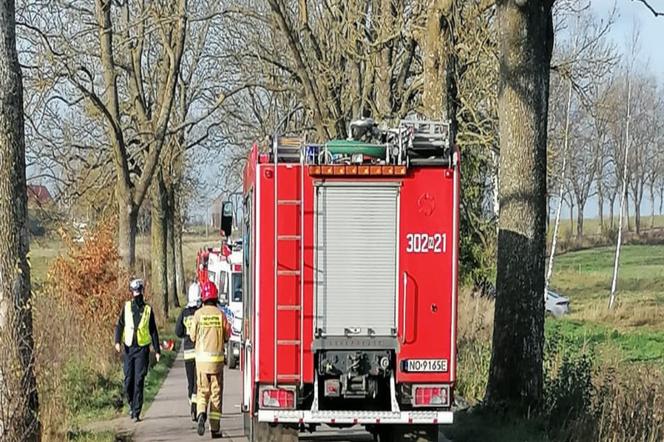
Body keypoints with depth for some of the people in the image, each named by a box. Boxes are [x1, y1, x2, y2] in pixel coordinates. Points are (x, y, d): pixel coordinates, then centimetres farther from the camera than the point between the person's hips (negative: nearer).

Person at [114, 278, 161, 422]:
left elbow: (153, 331, 10)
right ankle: (132, 404, 28)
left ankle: (136, 412, -7)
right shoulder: (127, 307, 7)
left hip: (142, 349, -1)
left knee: (139, 381, -8)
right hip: (129, 348, 1)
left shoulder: (148, 309, 6)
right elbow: (119, 325, 3)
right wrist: (117, 341, -13)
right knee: (128, 380, 2)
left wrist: (157, 350, 8)